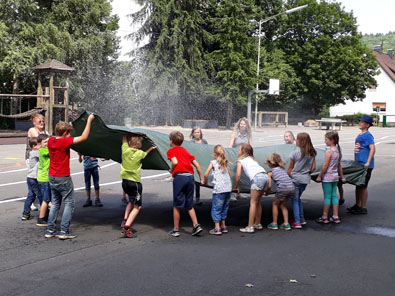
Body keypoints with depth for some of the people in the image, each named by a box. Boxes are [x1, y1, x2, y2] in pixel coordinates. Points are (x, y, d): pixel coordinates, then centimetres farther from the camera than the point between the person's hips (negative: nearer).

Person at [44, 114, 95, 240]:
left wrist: (68, 126, 26)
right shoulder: (64, 142, -19)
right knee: (69, 203, 2)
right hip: (63, 178, -7)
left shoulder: (50, 141, 2)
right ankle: (64, 231, -3)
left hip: (52, 177, 8)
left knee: (55, 203, 16)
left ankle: (50, 230, 16)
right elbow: (83, 137, -21)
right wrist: (89, 121, -14)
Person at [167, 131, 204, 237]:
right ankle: (196, 225, 5)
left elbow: (175, 162, -14)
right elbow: (197, 165, 16)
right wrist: (201, 178, 21)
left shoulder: (171, 150, 6)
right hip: (190, 176, 5)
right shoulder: (185, 151, 21)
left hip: (180, 176, -5)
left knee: (176, 205, 5)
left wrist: (172, 171, 4)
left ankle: (176, 229, 11)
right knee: (189, 205, 16)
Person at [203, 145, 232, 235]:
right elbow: (230, 176, 17)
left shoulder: (213, 162, 0)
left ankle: (217, 228, -1)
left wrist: (205, 182, 9)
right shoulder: (226, 163, 16)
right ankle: (223, 226, 23)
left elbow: (206, 174, -8)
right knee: (224, 208, 17)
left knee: (216, 208, 1)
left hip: (219, 189, -6)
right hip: (228, 189, 6)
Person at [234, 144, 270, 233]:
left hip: (257, 178, -7)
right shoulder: (252, 159, 34)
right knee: (257, 201, 19)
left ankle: (250, 227, -7)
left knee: (253, 202, -4)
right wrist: (266, 188, 31)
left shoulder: (240, 160, 16)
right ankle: (257, 224, 27)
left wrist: (235, 187, 18)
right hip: (266, 176, 7)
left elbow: (238, 175, 6)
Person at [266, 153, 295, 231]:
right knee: (283, 205, 23)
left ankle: (274, 224, 19)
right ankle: (286, 224, 18)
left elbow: (269, 186, 1)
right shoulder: (282, 169, 27)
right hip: (292, 187, 5)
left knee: (275, 204, 17)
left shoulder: (270, 172, 10)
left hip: (283, 188, -5)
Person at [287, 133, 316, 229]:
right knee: (298, 198, 22)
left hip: (295, 178, -5)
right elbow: (313, 168, 5)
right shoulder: (311, 153, 1)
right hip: (306, 179, 5)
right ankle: (302, 219, 23)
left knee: (295, 200, 4)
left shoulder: (295, 153, -12)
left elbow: (290, 169, -6)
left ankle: (297, 222, 3)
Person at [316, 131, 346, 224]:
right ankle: (336, 217, 15)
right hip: (335, 176, 8)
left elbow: (325, 166, -17)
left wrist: (319, 176, -8)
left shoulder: (329, 151, -18)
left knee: (327, 197, 0)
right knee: (334, 196, 11)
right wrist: (342, 176, 22)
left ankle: (324, 217, 8)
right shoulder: (338, 151, 6)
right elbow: (339, 165, 14)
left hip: (327, 177, -8)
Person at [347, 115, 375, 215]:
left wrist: (368, 163, -28)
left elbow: (372, 149, -22)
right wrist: (356, 161, 25)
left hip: (365, 166, -9)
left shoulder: (368, 136, -13)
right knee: (358, 185, 15)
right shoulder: (359, 136, 15)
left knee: (363, 186, -3)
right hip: (358, 164, 9)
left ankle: (363, 208, 5)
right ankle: (357, 205, 25)